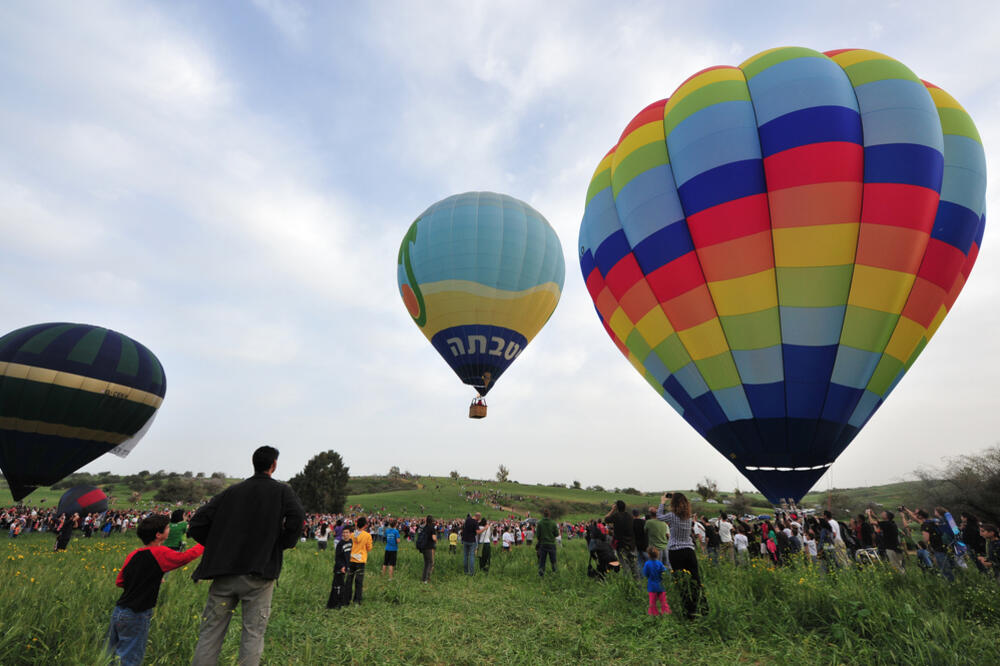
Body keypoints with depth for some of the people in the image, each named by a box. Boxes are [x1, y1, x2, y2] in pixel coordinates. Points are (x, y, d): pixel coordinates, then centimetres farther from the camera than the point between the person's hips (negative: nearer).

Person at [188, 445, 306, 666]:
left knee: (210, 634, 14)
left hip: (223, 575, 3)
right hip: (258, 574, -3)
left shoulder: (231, 491, 10)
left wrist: (218, 547, 14)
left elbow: (196, 523, 5)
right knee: (253, 635, 6)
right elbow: (297, 518, -18)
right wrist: (283, 545, 0)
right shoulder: (282, 491, -1)